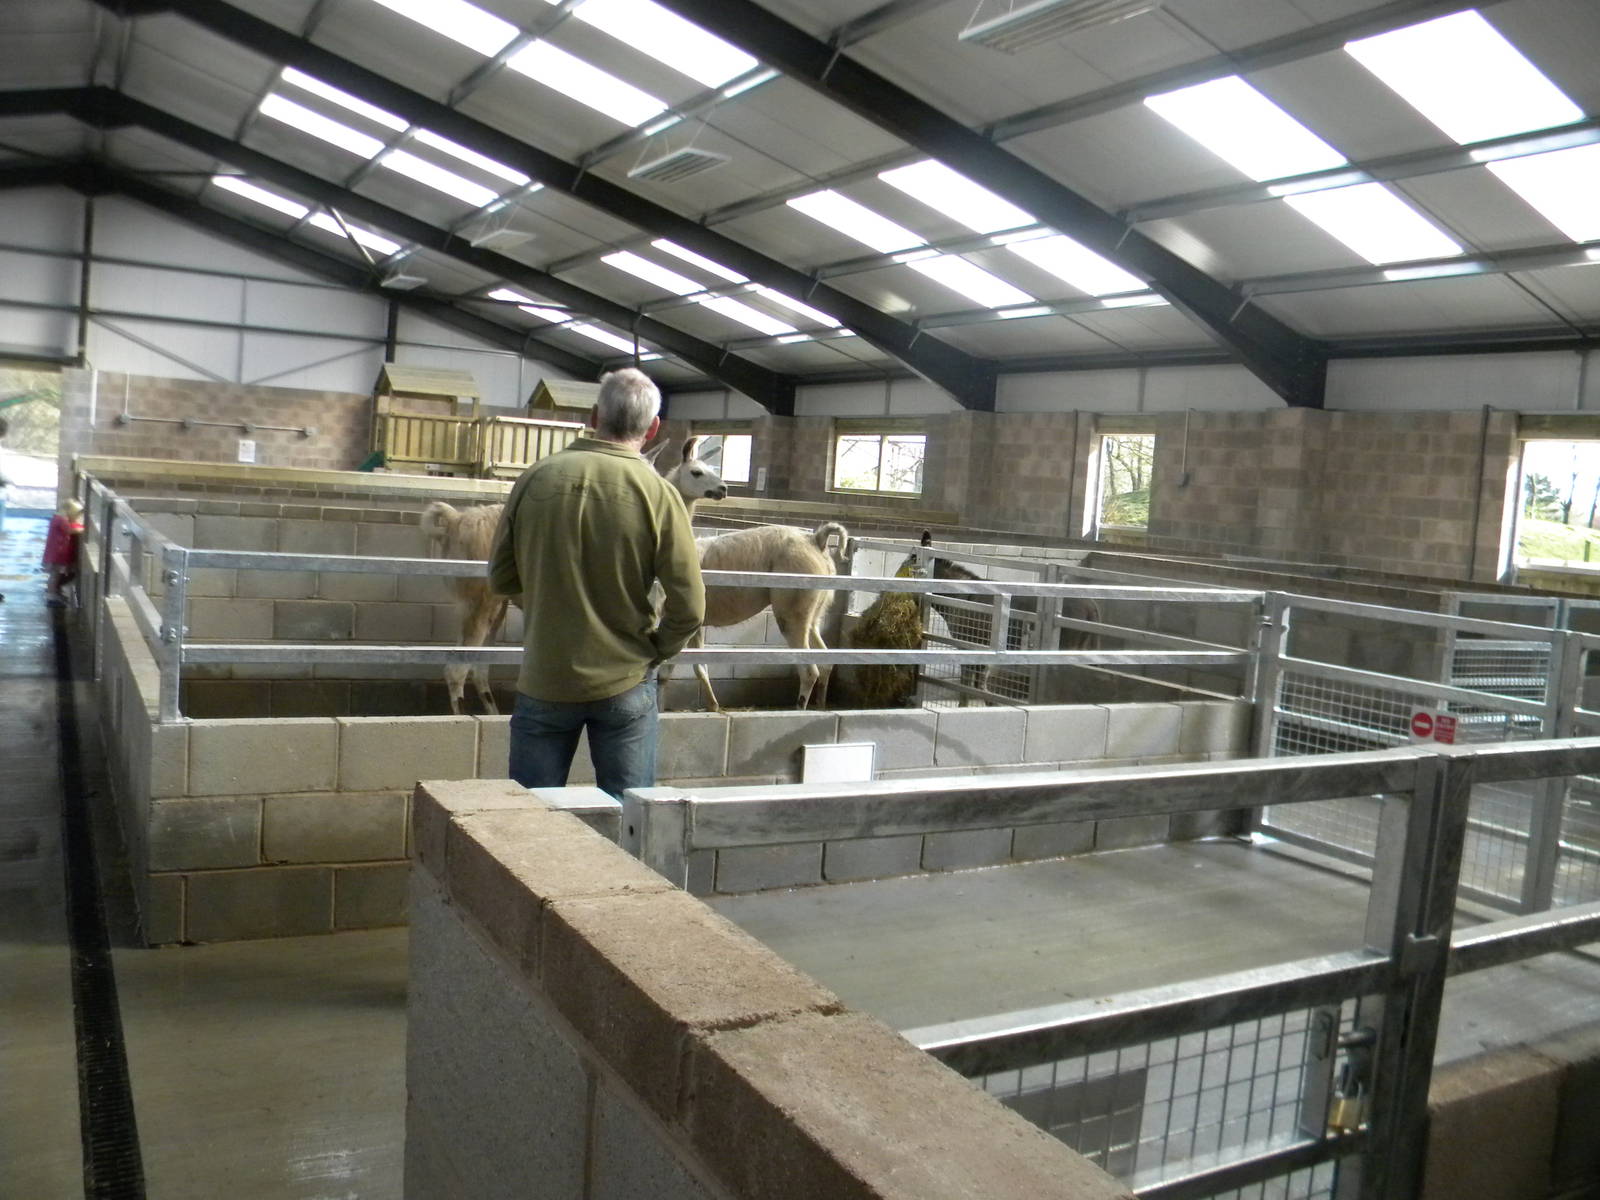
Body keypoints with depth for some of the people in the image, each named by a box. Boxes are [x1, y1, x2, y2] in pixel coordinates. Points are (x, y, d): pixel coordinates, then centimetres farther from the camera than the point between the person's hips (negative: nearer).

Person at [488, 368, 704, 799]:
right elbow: (688, 607, -13)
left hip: (544, 680, 2)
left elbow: (501, 577, 3)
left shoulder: (537, 478, -7)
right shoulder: (659, 494, -12)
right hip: (625, 685, -1)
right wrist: (656, 649, 5)